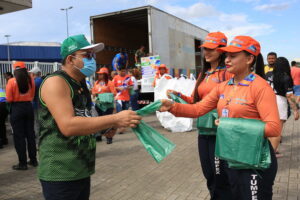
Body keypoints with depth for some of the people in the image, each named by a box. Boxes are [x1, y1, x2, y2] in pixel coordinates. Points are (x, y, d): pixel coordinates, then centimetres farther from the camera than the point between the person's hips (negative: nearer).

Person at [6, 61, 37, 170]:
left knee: (19, 136, 3)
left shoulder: (11, 81, -11)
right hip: (28, 107, 4)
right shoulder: (31, 80, -1)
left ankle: (22, 163, 8)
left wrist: (15, 98, 11)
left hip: (16, 108, -4)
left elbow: (9, 99, -9)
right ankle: (33, 160, 20)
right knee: (30, 133, 12)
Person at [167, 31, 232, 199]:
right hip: (203, 130, 7)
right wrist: (179, 95, 3)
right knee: (209, 176, 18)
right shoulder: (203, 74, 13)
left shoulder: (228, 72, -9)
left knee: (221, 179, 3)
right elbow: (196, 102, 16)